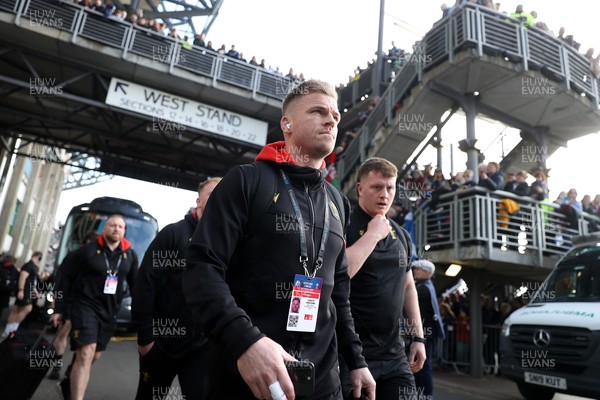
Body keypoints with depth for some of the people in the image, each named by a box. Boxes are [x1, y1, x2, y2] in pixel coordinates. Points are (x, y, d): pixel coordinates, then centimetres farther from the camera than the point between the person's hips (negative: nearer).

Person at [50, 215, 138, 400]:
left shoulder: (130, 255, 4)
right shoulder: (87, 250, -5)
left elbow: (135, 284, 10)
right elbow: (66, 279, 0)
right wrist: (59, 309, -1)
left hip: (109, 311, 4)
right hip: (85, 306, -4)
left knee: (95, 355, 13)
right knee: (86, 353, -17)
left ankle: (70, 381, 41)